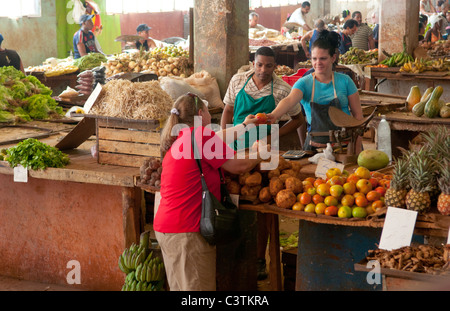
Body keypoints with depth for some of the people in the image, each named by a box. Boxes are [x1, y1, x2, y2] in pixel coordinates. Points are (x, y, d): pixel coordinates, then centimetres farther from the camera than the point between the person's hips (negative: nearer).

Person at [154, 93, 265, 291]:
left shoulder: (179, 138, 15)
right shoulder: (200, 134, -13)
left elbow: (215, 140, 33)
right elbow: (240, 166, -8)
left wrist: (243, 126, 46)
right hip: (187, 232, -10)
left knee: (178, 286, 16)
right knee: (197, 287, -5)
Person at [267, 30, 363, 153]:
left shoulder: (344, 81, 5)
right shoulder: (304, 83, 3)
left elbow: (357, 113, 7)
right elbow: (290, 100, -18)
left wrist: (358, 147, -1)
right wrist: (274, 115, -40)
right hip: (315, 146, 0)